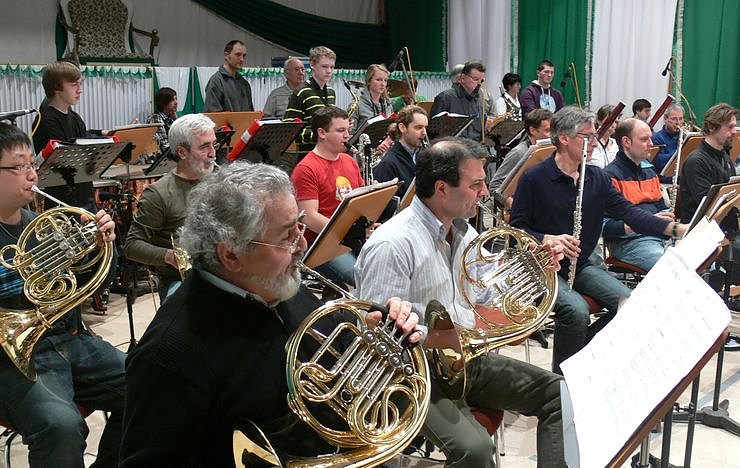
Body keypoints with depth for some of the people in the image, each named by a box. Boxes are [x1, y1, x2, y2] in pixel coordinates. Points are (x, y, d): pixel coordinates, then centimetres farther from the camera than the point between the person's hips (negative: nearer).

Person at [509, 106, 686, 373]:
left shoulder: (597, 178, 8)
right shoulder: (534, 179, -9)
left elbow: (628, 212, -1)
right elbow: (517, 228, -7)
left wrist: (675, 228, -13)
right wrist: (548, 239, -25)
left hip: (581, 265, 6)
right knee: (576, 310, -30)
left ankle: (580, 351, 7)